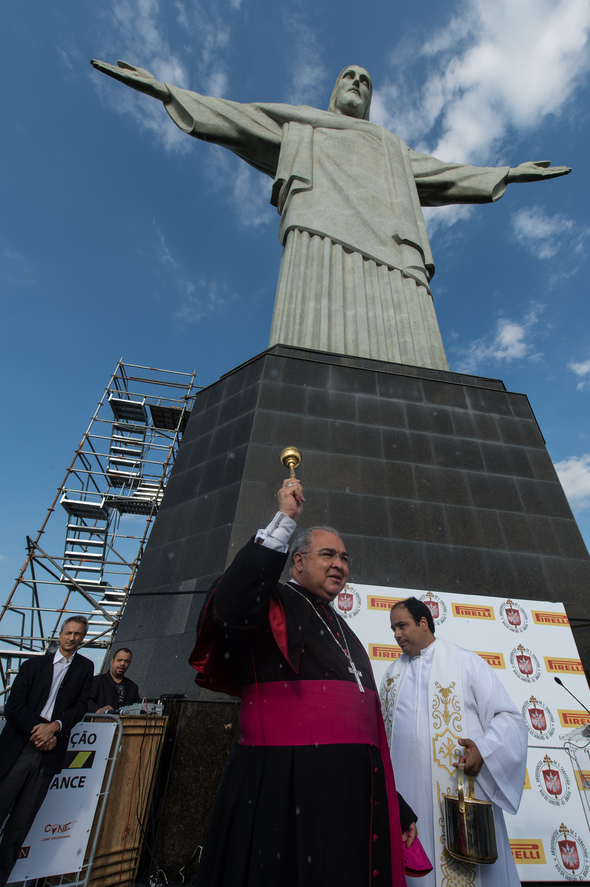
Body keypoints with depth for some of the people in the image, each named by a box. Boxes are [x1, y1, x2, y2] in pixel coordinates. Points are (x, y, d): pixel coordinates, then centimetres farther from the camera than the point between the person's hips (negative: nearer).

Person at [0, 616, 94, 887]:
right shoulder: (33, 665, 7)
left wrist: (54, 727, -12)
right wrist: (38, 731, -10)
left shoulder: (85, 667, 8)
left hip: (49, 753, 1)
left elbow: (81, 705, 2)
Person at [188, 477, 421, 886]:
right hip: (287, 788, -7)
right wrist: (284, 520, -26)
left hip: (356, 791, 8)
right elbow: (231, 606, -29)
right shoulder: (276, 604, -4)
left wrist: (397, 810, 24)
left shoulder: (342, 632, 20)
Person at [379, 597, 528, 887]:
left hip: (464, 786, -3)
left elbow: (509, 717, -3)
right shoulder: (393, 674, 11)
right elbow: (382, 731, 17)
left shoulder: (466, 661, -1)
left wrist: (483, 749, -19)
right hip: (410, 794, 3)